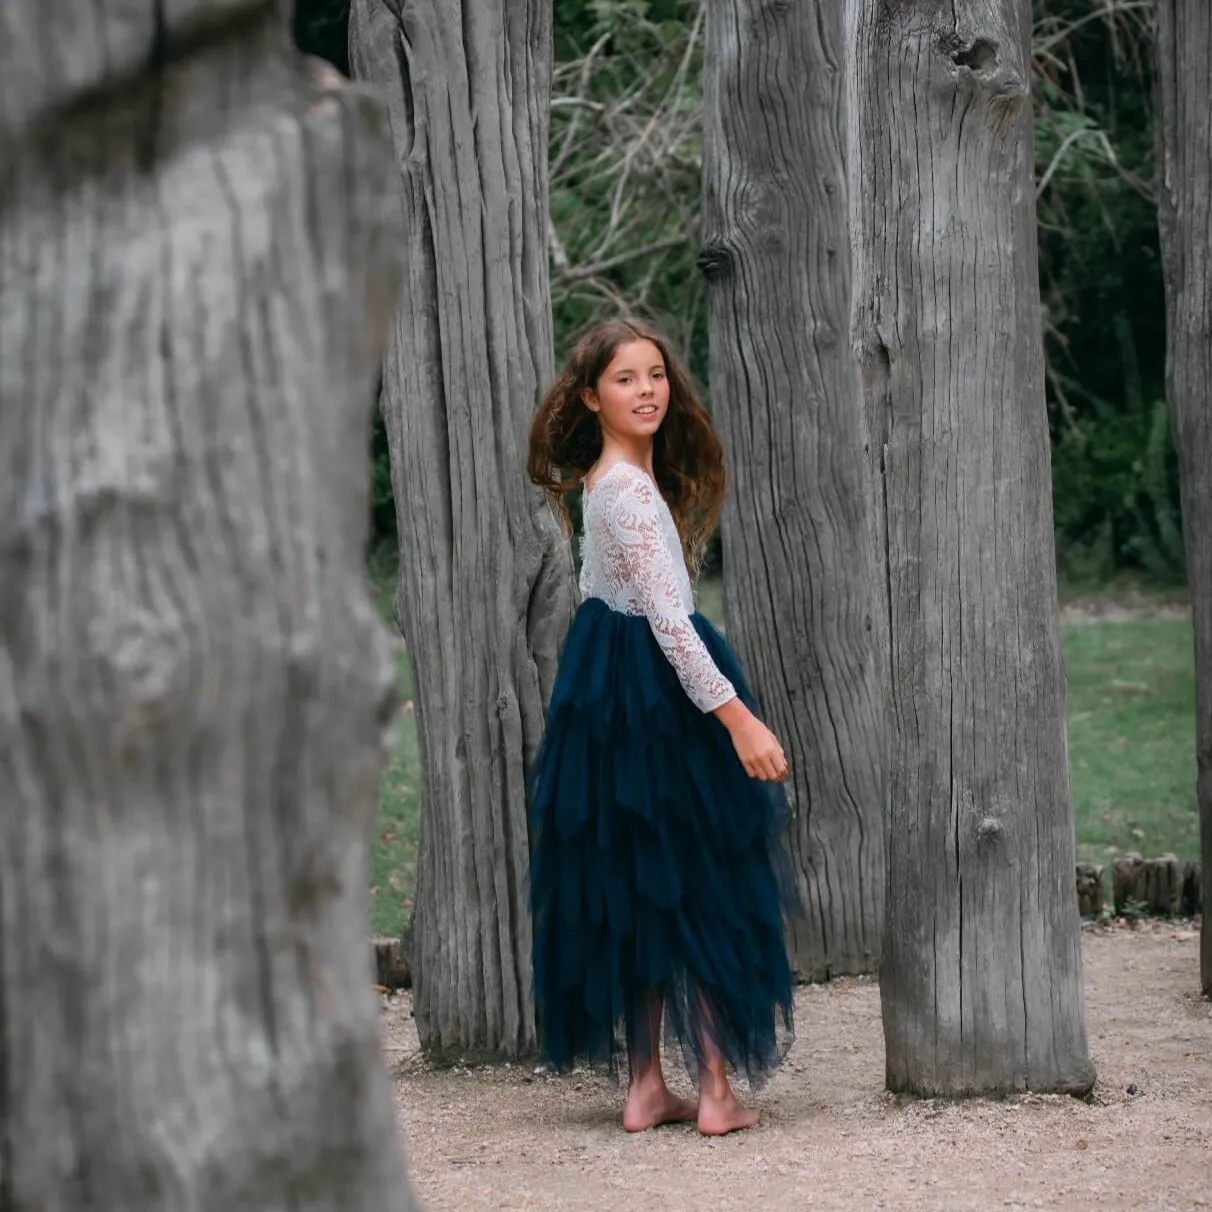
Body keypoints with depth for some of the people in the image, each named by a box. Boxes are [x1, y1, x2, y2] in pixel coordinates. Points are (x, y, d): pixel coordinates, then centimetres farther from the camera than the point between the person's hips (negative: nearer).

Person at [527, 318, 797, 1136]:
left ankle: (645, 1085, 14)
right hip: (656, 696, -9)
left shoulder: (601, 478, 10)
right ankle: (717, 1091, 2)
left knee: (639, 892, 10)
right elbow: (667, 618, -24)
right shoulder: (629, 491, -19)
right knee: (696, 884, -2)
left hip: (611, 696, 9)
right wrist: (736, 715, -26)